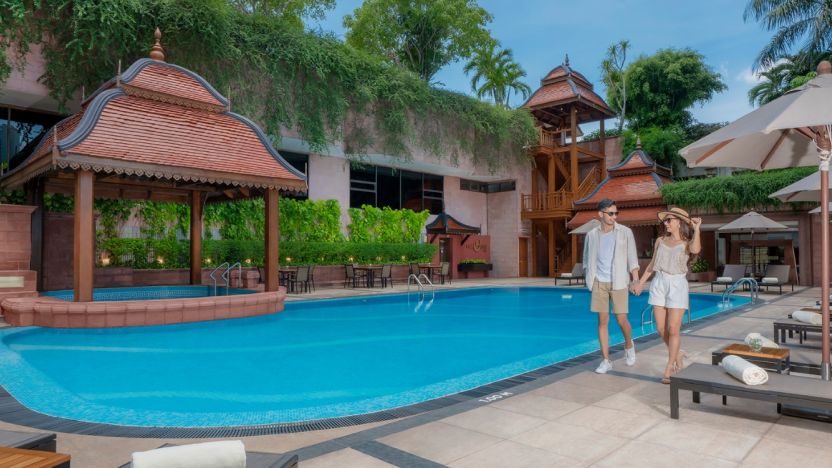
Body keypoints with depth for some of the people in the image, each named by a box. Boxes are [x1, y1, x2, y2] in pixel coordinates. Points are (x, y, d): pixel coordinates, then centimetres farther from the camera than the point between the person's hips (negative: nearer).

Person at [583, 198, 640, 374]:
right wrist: (589, 278, 4)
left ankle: (629, 345, 33)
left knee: (621, 320, 0)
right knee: (603, 321, 2)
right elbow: (587, 259, 12)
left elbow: (632, 258, -2)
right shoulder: (591, 235, 4)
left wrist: (636, 280, -9)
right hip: (599, 282, 2)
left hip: (618, 282, -2)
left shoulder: (625, 232, -1)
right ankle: (606, 360, 10)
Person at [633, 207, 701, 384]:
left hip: (677, 285, -4)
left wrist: (696, 228, -20)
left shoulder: (687, 243, -1)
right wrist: (641, 282, 18)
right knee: (661, 329, 6)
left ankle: (669, 369, 7)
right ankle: (677, 355, 31)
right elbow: (652, 264, 18)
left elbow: (695, 250, -27)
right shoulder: (660, 241, 10)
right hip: (659, 284, 4)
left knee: (673, 329, -4)